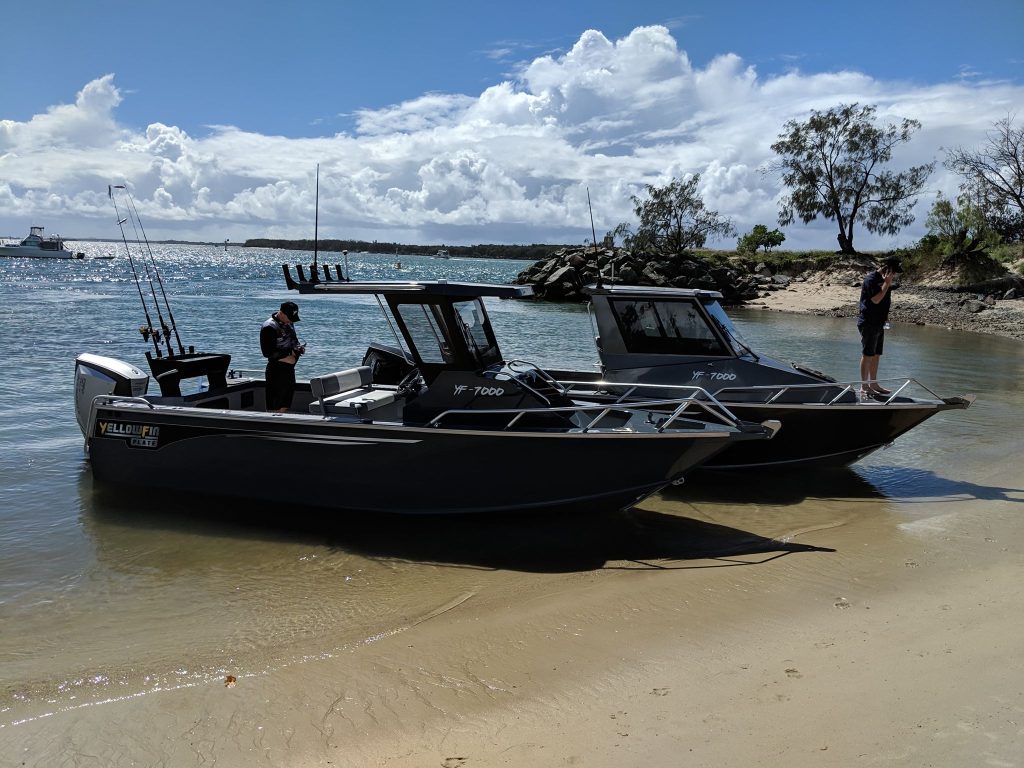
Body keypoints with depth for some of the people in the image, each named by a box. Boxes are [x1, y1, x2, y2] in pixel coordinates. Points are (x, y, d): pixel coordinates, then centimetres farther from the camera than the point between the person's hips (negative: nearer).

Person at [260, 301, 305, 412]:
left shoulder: (289, 324, 10)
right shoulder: (269, 327, -16)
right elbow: (267, 352, -21)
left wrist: (299, 347, 3)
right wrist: (289, 352, -22)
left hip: (289, 368, 9)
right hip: (277, 370, -8)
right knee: (274, 407, -4)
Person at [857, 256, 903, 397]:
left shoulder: (883, 280, 14)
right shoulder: (871, 279, -15)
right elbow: (876, 299, -25)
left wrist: (885, 316, 18)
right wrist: (887, 283, -21)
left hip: (878, 323, 9)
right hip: (868, 323, -9)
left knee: (876, 355, 13)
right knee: (867, 355, -4)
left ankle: (873, 384, 21)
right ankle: (864, 386, 1)